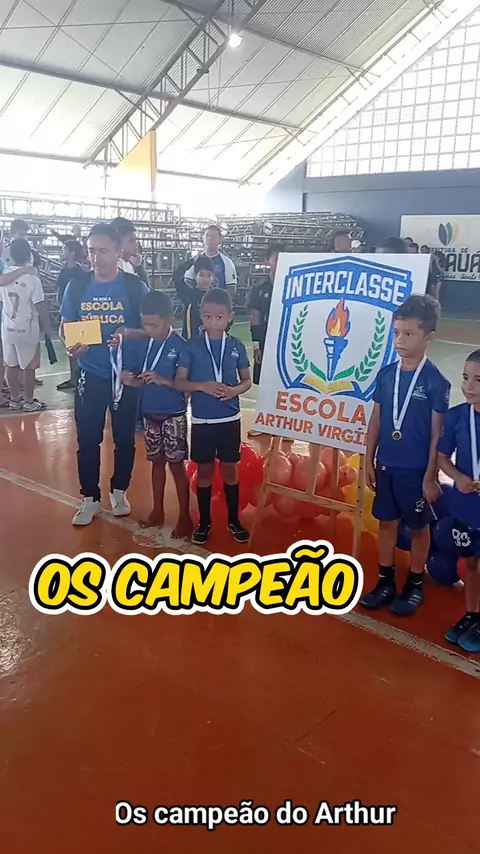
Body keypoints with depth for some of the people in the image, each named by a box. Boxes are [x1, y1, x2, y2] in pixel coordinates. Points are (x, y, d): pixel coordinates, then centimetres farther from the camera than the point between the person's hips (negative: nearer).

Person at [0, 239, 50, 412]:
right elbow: (40, 308, -15)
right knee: (28, 367, 5)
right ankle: (29, 401, 14)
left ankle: (15, 400, 24)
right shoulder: (32, 278, -16)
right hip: (27, 329, -5)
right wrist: (47, 327, -1)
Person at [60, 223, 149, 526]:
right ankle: (90, 499, 20)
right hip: (90, 375, 2)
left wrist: (130, 332, -22)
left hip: (127, 375, -1)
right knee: (88, 440, 5)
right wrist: (71, 345, -16)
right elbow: (65, 327, 6)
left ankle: (119, 491, 30)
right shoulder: (77, 287, 1)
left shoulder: (136, 287, -6)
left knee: (125, 438, 11)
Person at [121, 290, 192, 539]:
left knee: (176, 465, 2)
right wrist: (131, 381, -11)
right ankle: (158, 511, 30)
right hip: (151, 414, 6)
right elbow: (144, 382, 9)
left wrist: (163, 380, -26)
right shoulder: (146, 344, 4)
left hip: (173, 415, -5)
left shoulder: (180, 346, -13)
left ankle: (185, 517, 15)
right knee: (157, 462, 16)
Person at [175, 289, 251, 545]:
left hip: (230, 419, 1)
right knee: (205, 470, 10)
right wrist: (202, 386, -20)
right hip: (202, 420, -1)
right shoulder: (192, 347, -5)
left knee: (230, 469, 11)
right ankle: (204, 521, 25)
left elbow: (247, 380, 6)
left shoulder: (236, 346, -1)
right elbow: (179, 382, -3)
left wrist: (235, 390, -15)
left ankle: (233, 520, 26)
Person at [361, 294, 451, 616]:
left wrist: (431, 476, -10)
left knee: (419, 526, 12)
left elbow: (438, 433, -10)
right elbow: (376, 420, 6)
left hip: (416, 469, -4)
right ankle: (386, 581, 29)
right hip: (386, 466, 4)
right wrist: (369, 461, 6)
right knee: (387, 521, 14)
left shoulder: (436, 381, -12)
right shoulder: (386, 374, 0)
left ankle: (415, 585, 28)